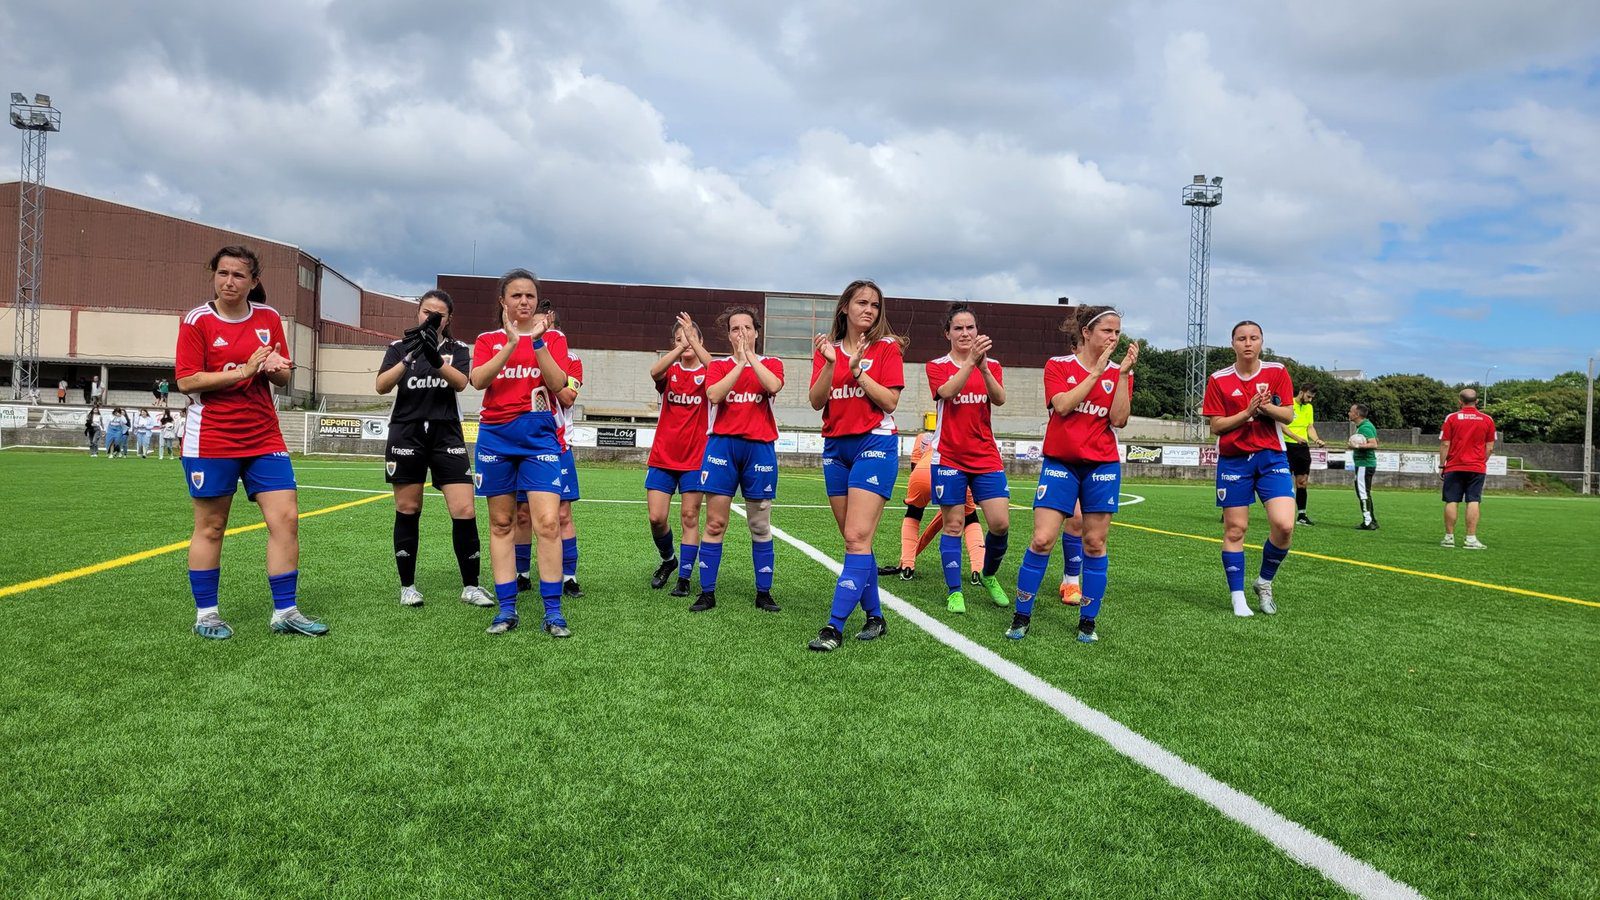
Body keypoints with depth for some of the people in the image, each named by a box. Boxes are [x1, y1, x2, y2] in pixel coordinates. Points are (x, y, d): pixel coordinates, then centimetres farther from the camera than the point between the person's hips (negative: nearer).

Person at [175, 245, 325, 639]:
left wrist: (275, 368, -10)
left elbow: (284, 377, 13)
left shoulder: (269, 318, 7)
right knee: (210, 527, 4)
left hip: (264, 437, 4)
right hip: (211, 440, -4)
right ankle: (205, 614, 18)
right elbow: (186, 381, -10)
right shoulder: (197, 320, -4)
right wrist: (244, 370, -18)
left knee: (286, 518, -3)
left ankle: (285, 611, 6)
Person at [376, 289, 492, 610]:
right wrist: (408, 357, -23)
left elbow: (460, 382, -12)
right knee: (408, 511, 4)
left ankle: (470, 587, 4)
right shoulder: (400, 347, 7)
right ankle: (407, 586, 17)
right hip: (406, 435, 0)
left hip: (446, 435, 0)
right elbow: (382, 386, -9)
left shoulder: (458, 349, 8)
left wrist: (435, 358, -28)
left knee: (465, 511, -8)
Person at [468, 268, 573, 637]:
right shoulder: (488, 340, 10)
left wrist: (536, 341, -16)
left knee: (547, 522, -12)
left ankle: (553, 612, -5)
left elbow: (558, 383, -8)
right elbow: (477, 380, -9)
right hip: (496, 436, 2)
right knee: (501, 523, 5)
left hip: (540, 436, -2)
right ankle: (506, 610, 12)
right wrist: (512, 343, -17)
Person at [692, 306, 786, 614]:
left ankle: (763, 593, 12)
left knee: (760, 525, 4)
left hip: (759, 447, 0)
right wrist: (739, 363, -11)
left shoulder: (771, 364, 10)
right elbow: (714, 395, -11)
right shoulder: (718, 365, 10)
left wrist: (749, 355, -10)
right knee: (715, 523, -1)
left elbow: (773, 386, -14)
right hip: (723, 444, 0)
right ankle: (707, 592, 5)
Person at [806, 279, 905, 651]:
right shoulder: (827, 349, 11)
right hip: (836, 447, 5)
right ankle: (875, 617, 19)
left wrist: (857, 369, -16)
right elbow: (816, 401, -1)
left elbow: (890, 401, -9)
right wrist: (830, 363, -14)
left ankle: (835, 626, -15)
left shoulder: (887, 347, 1)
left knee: (857, 538, -14)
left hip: (874, 444, -5)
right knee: (854, 539, 8)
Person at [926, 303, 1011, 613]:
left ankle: (989, 576, 22)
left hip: (986, 457, 2)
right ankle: (954, 592, 10)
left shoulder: (991, 365, 8)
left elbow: (999, 399, -11)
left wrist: (983, 367, -27)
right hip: (949, 457, -2)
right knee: (953, 525, 0)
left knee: (1001, 523, -4)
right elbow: (947, 391, -20)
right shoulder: (937, 366, 2)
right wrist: (970, 361, -32)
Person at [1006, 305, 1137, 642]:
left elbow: (1119, 419, -7)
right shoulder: (1058, 365, 1)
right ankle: (1021, 617, 6)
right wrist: (1096, 371, -14)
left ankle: (1088, 621, 14)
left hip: (1102, 465, 2)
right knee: (1042, 540, -7)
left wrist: (1123, 373, -12)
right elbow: (1063, 405, -16)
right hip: (1060, 462, -2)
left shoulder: (1119, 372, 6)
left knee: (1095, 542, 3)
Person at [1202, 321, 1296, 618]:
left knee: (1284, 525, -13)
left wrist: (1267, 407, -19)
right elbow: (1216, 426, -3)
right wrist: (1248, 412, -16)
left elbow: (1288, 416, 0)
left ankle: (1264, 582, 12)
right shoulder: (1218, 380, 0)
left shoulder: (1277, 372, 4)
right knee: (1234, 529, 1)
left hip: (1271, 456, 1)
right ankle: (1237, 597, 12)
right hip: (1233, 459, -1)